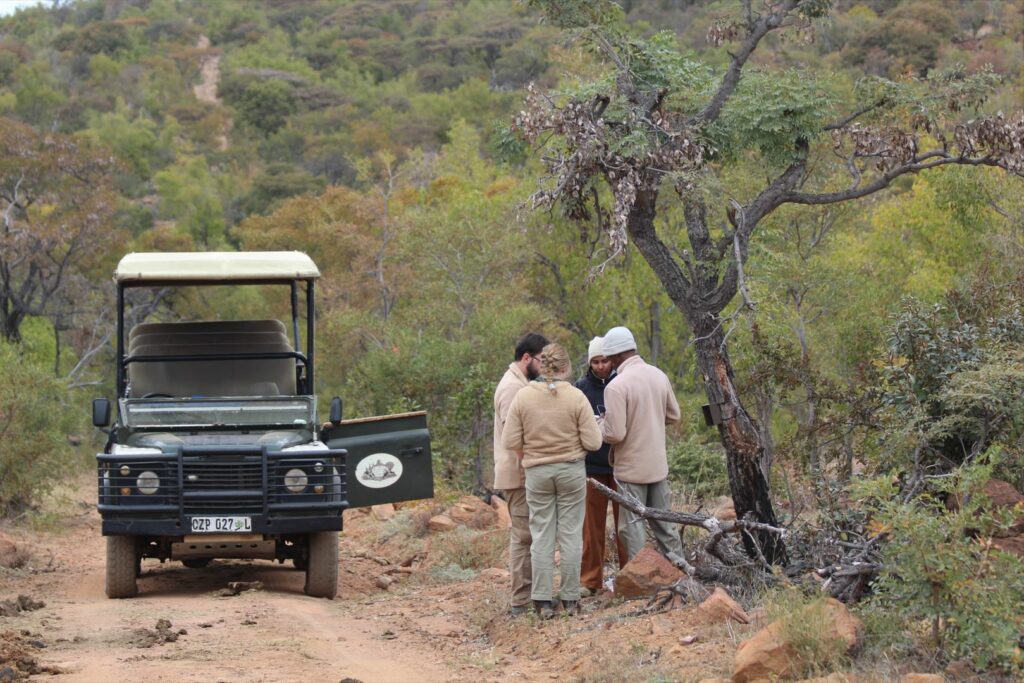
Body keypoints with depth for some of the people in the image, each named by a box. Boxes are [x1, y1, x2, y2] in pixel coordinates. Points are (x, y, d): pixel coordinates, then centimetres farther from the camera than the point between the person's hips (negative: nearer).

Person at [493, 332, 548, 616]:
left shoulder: (520, 384, 15)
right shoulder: (512, 388, -17)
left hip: (526, 473, 10)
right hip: (519, 473, -10)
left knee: (526, 534, 14)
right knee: (524, 535, -8)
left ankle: (528, 593, 20)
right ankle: (521, 600, -6)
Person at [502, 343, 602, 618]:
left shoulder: (523, 396, -6)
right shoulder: (576, 398, -10)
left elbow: (510, 441, -5)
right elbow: (592, 442, -9)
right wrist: (595, 425, 12)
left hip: (537, 472, 1)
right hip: (572, 471, -1)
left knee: (542, 536, 7)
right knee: (570, 534, 7)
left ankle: (543, 600, 7)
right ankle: (570, 598, 10)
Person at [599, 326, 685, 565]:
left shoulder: (616, 386, -20)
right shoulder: (659, 376, 1)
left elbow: (615, 434, -22)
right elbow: (673, 415, 12)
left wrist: (600, 426, -2)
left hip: (631, 469, -6)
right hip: (658, 464, 6)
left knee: (632, 525, 3)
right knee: (662, 521, 17)